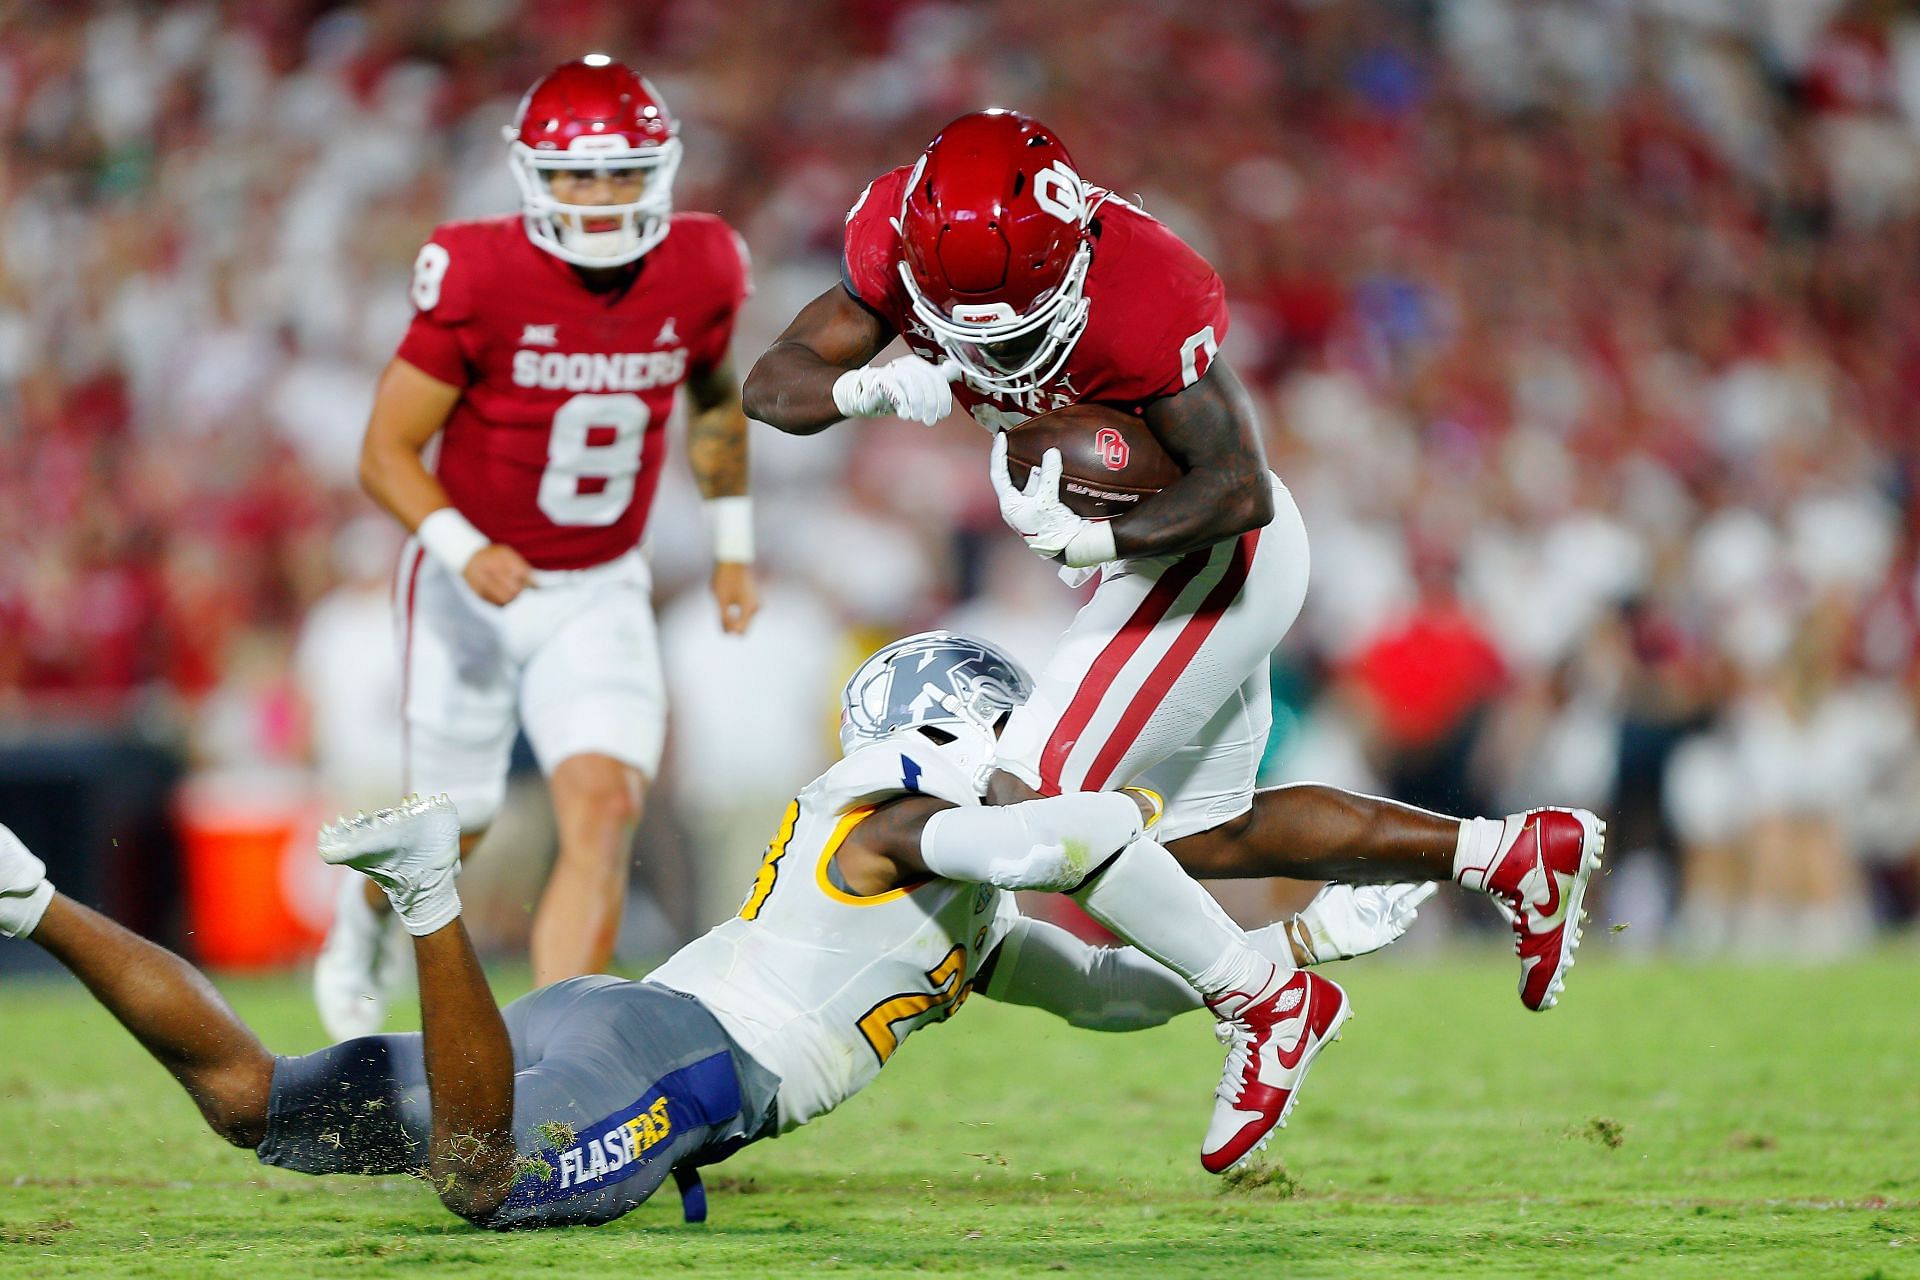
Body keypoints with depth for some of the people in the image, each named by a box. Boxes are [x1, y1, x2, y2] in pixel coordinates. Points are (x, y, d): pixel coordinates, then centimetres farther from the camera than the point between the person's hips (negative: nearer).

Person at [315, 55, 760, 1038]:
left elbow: (714, 398, 15)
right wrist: (463, 553, -32)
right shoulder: (480, 277, -22)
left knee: (604, 810, -17)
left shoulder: (698, 271, -9)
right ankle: (361, 926, 48)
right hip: (477, 585, -2)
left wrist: (732, 541, 17)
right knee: (451, 831, 12)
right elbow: (386, 452, -16)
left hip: (601, 593, 2)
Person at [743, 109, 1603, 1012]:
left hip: (1213, 551, -9)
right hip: (1134, 556, 9)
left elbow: (1240, 490, -28)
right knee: (1200, 835, 17)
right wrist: (875, 388, -33)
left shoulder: (1136, 296, -32)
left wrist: (1089, 542, -41)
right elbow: (772, 385, -12)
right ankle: (1513, 852, 22)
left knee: (1037, 802, -14)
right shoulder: (901, 246, -15)